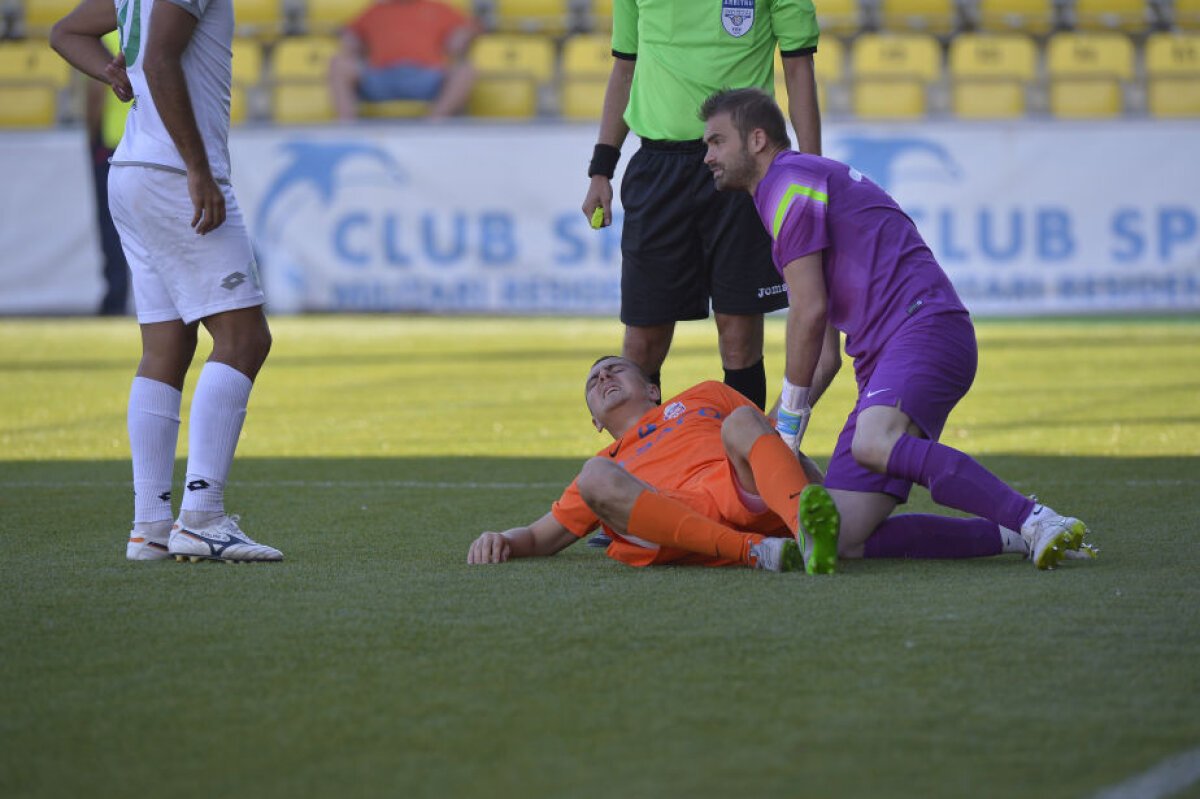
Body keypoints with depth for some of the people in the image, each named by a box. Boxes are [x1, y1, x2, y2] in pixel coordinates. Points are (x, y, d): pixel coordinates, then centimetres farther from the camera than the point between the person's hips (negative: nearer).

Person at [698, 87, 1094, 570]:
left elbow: (810, 313, -7)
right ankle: (1017, 533, -10)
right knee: (843, 538, -7)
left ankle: (1035, 521, -40)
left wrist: (788, 424, 1)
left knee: (873, 445, -40)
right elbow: (826, 351, 32)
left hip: (925, 326, -9)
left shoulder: (789, 181, 1)